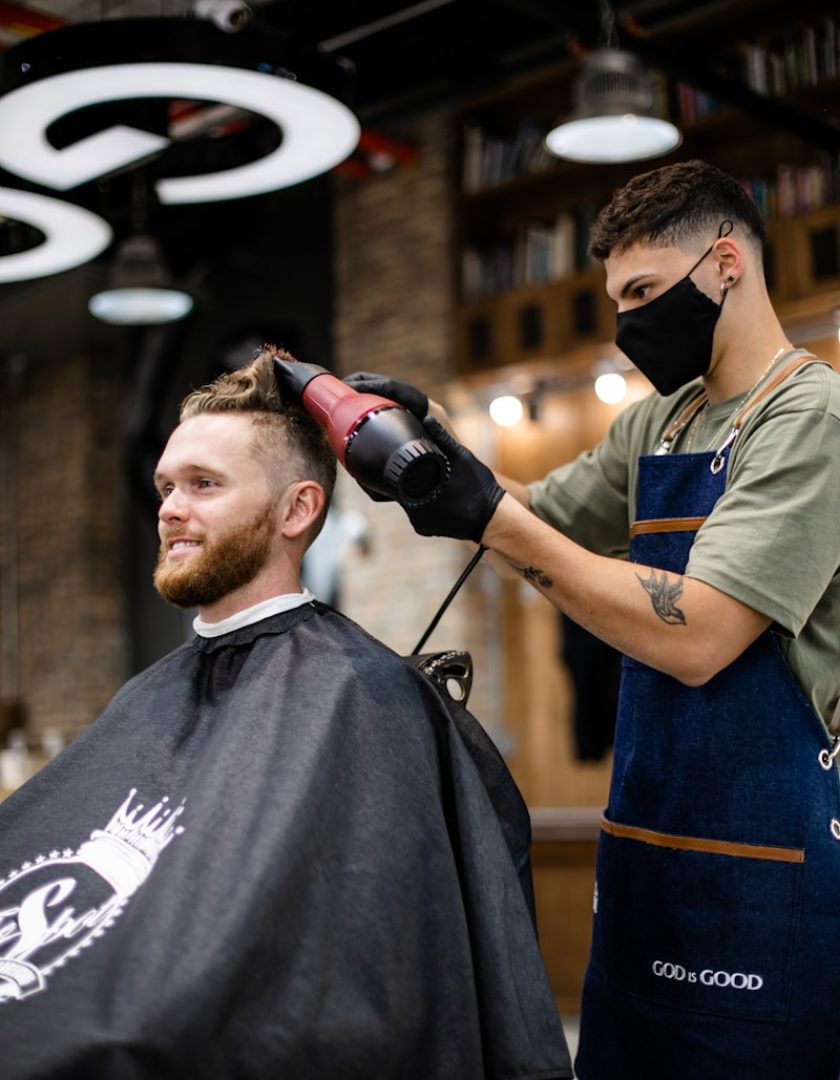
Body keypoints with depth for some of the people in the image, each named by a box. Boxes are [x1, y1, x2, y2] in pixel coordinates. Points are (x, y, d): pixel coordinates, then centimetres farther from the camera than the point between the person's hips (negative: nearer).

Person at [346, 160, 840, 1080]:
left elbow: (696, 638, -22)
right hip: (643, 847, 8)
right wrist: (436, 435, 5)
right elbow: (532, 522, 23)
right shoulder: (656, 427, 13)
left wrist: (491, 516, -21)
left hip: (762, 864, -8)